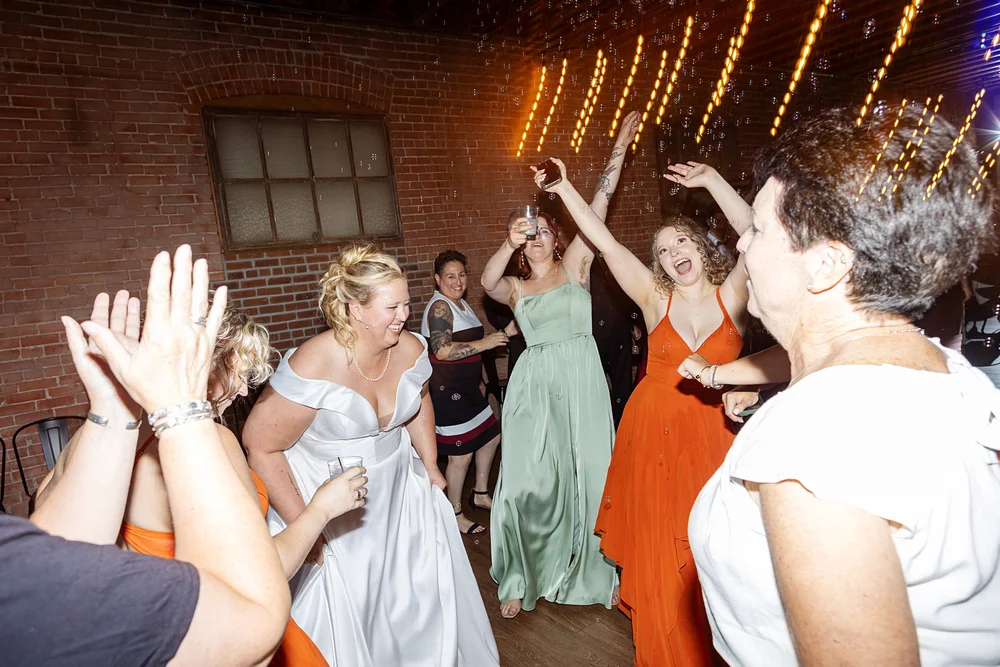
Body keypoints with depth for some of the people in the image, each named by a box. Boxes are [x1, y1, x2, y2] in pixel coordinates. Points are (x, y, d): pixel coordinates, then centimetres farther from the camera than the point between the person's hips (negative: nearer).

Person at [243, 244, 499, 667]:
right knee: (344, 614, 6)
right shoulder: (313, 367, -27)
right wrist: (303, 525, -16)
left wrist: (431, 467, 11)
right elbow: (260, 445, -18)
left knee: (423, 594, 15)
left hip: (399, 490, 5)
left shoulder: (410, 349, -9)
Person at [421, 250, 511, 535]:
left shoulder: (461, 305, 14)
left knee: (491, 435, 19)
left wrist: (501, 335, 18)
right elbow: (442, 351, -29)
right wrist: (484, 343, -26)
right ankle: (455, 514, 15)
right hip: (446, 391, -10)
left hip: (465, 388, 10)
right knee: (461, 453, -3)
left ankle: (480, 494, 36)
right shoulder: (439, 307, -17)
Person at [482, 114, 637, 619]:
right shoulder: (515, 287, 13)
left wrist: (618, 151, -3)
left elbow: (598, 208, 1)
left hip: (580, 378, -1)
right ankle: (522, 580, 19)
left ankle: (589, 571, 27)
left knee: (585, 472, 6)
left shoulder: (575, 265, 8)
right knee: (529, 479, 2)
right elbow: (487, 281, -9)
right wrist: (509, 243, -18)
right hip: (534, 383, 1)